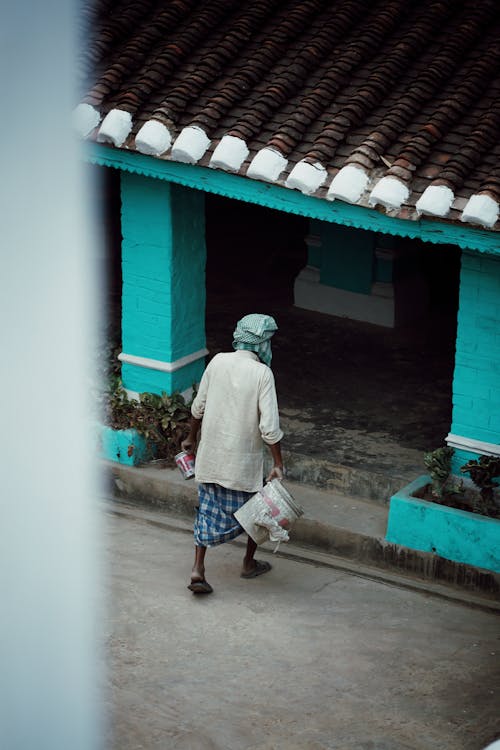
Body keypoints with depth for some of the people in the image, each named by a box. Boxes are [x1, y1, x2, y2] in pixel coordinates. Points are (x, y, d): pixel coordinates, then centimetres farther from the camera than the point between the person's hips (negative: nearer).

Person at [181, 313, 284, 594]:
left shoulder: (218, 362, -3)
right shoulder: (262, 373, -17)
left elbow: (199, 407, 6)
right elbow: (269, 426, -19)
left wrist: (192, 438, 21)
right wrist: (278, 463, -11)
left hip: (212, 453, 4)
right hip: (244, 459, -4)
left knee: (208, 509, 12)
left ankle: (198, 569, 4)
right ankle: (249, 563, 33)